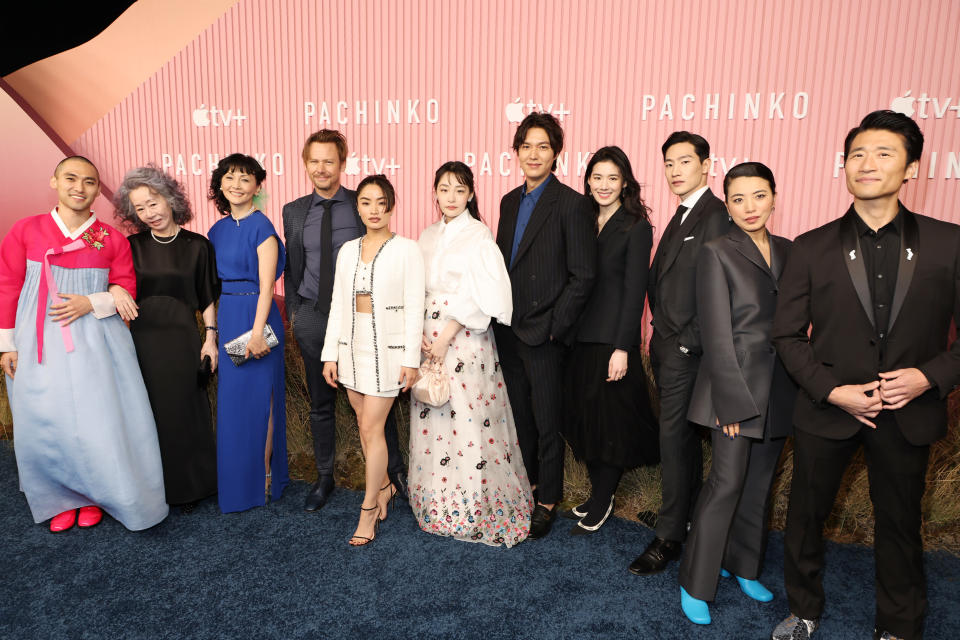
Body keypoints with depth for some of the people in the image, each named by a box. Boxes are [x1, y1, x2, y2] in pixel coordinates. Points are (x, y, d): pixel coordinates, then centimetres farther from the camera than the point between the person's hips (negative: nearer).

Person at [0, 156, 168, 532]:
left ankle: (94, 495, 22)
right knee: (45, 423, 4)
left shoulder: (113, 240, 1)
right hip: (40, 345, 1)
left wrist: (91, 303, -15)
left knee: (97, 420, 0)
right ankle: (61, 498, 25)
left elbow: (126, 290, 4)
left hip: (94, 343, 0)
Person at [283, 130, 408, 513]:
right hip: (312, 318, 3)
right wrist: (293, 310, 9)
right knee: (320, 403, 14)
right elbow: (292, 268, 12)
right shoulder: (294, 211, 6)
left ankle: (395, 471, 25)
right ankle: (324, 478, 31)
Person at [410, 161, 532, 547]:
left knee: (467, 420, -3)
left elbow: (483, 297, -12)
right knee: (431, 419, 10)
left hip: (465, 341, -6)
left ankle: (475, 510, 13)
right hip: (428, 339, 6)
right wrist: (418, 333, -3)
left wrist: (447, 335, -15)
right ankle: (438, 505, 26)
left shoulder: (479, 236, -5)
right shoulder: (428, 236, 13)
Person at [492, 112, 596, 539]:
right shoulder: (510, 202, 10)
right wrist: (501, 315, 7)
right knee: (519, 414, 18)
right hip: (508, 329, 6)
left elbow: (583, 275, -14)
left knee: (546, 422, 6)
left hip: (543, 333, -6)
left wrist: (554, 326, -15)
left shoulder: (571, 204, -11)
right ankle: (526, 480, 37)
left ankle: (548, 500, 24)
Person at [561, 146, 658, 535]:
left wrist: (622, 348, -17)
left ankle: (602, 503, 21)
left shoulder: (636, 228, -7)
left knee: (610, 419, 4)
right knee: (584, 417, 13)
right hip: (580, 336, 6)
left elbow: (635, 290, -12)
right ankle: (599, 493, 31)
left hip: (612, 338, -6)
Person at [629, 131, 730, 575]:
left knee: (674, 438, -3)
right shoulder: (681, 216, 15)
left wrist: (688, 343, -17)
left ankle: (669, 538, 9)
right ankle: (688, 510, 36)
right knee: (683, 434, 20)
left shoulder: (715, 217, -15)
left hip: (686, 350, -9)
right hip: (667, 344, 9)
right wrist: (659, 332, 11)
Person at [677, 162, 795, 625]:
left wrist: (801, 386, 7)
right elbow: (717, 335, -13)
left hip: (780, 389, 6)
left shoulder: (787, 251, 9)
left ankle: (742, 566, 33)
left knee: (759, 482, 14)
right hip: (737, 383, -6)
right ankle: (695, 586, 10)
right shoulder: (716, 253, -8)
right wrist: (732, 401, -16)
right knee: (727, 483, -5)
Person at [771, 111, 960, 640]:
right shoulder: (812, 248, -4)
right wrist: (833, 391, -13)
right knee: (805, 514, 14)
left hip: (908, 413, 0)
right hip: (827, 410, 0)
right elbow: (788, 335, -3)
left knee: (900, 524, 17)